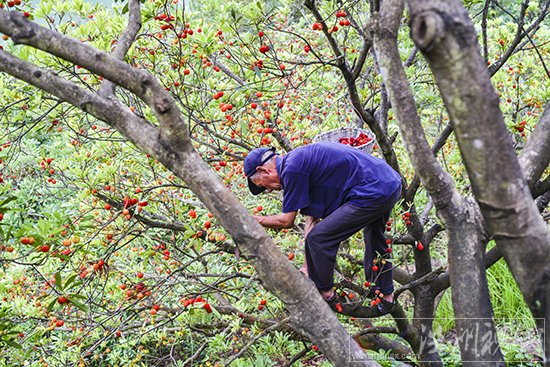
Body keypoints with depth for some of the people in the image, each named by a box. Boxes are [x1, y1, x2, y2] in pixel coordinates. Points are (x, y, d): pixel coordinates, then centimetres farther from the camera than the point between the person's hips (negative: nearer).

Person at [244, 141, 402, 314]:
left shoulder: (292, 169, -13)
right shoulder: (301, 160, 18)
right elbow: (312, 218, 18)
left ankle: (325, 295, 14)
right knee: (375, 239, 33)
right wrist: (307, 267, 17)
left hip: (373, 193, -10)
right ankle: (385, 297, 48)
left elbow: (286, 220, -6)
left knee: (318, 239, -5)